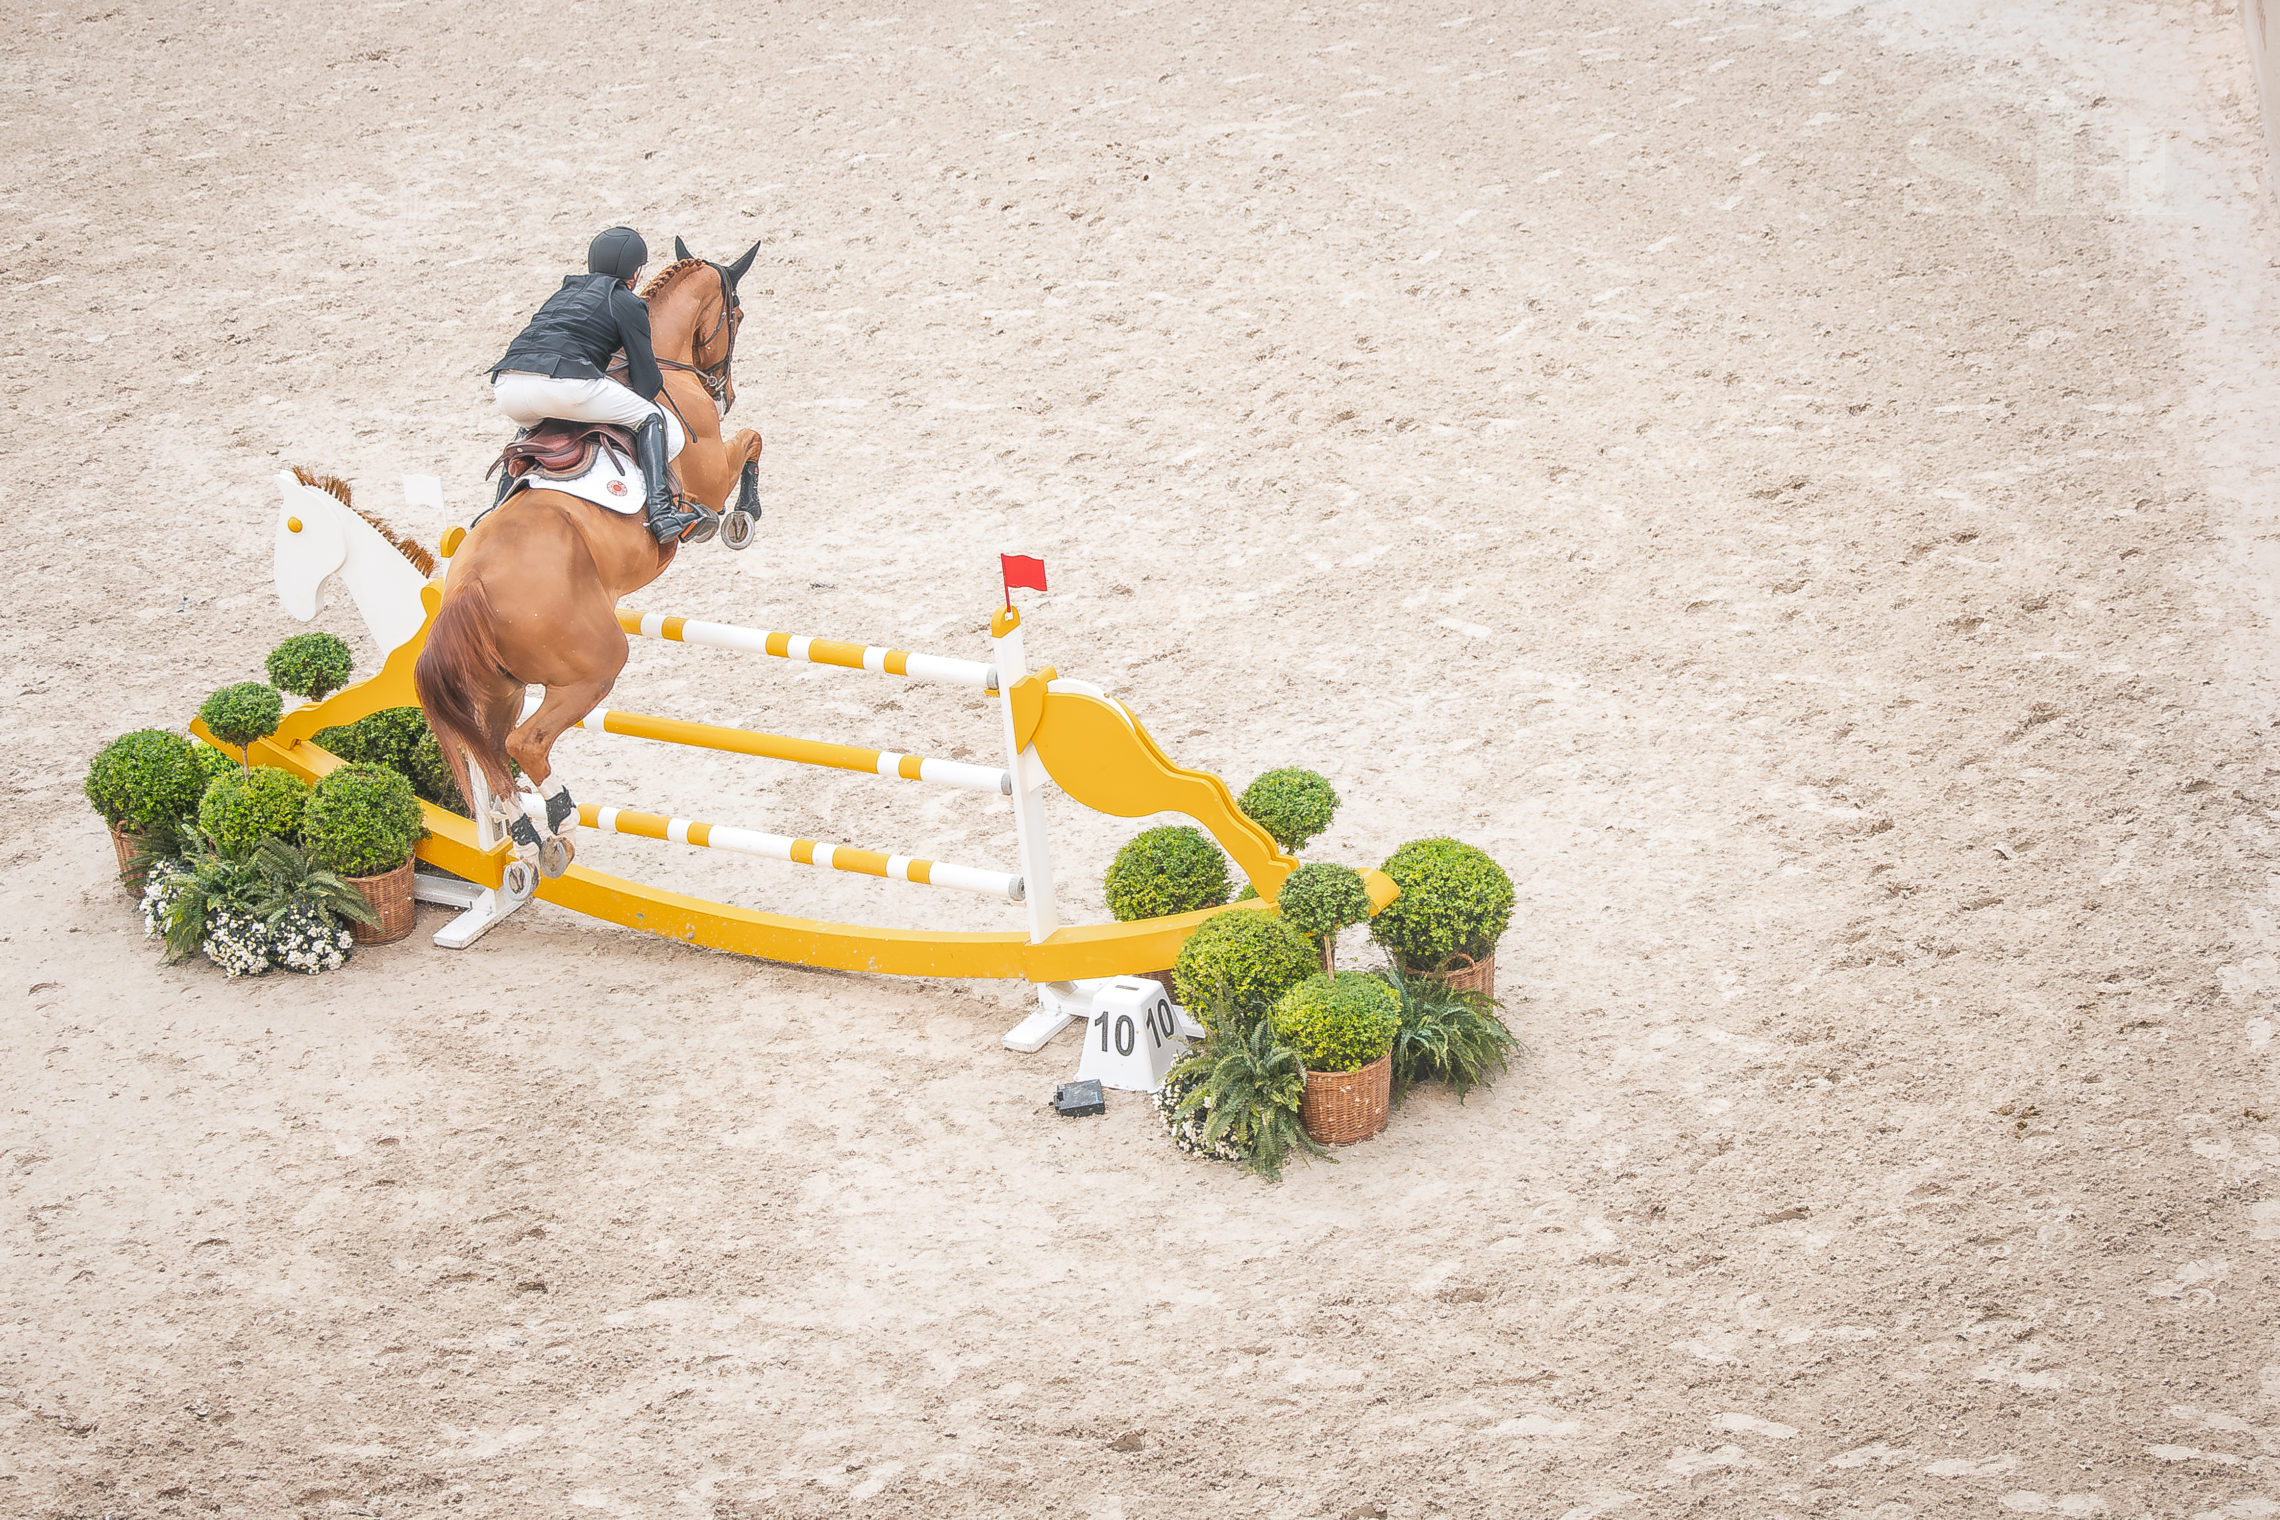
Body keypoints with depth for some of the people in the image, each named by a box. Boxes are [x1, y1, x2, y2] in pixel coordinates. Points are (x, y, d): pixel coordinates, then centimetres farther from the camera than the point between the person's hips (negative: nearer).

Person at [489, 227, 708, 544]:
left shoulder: (563, 293, 33)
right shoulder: (627, 303, 14)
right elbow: (648, 384, 9)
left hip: (506, 388, 6)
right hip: (565, 383, -6)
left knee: (533, 424, 41)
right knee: (653, 419, 10)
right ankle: (660, 511, -9)